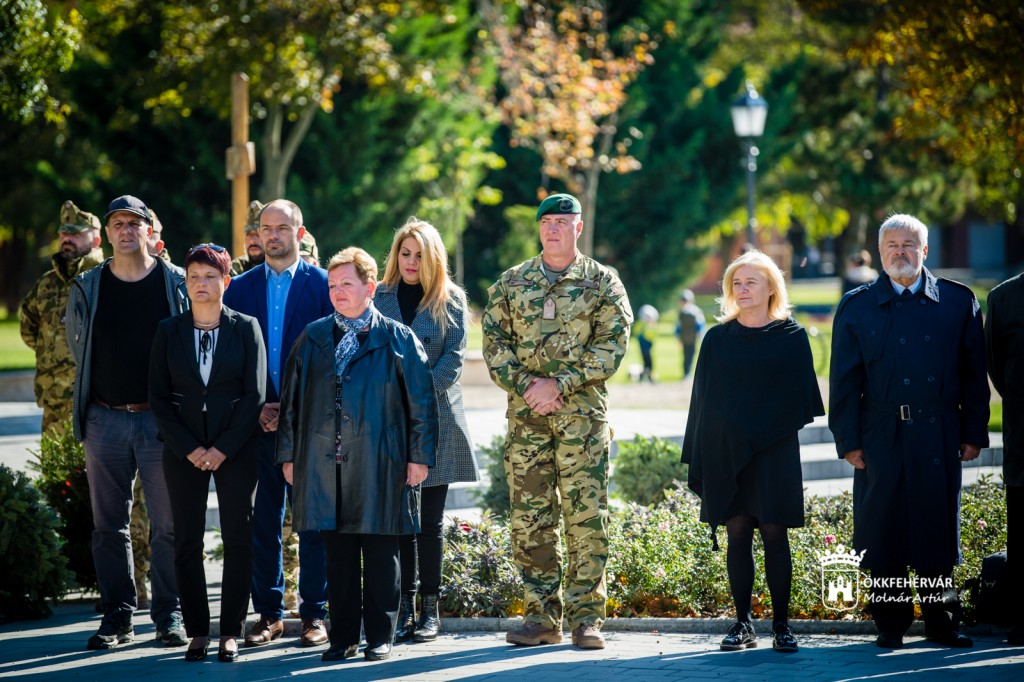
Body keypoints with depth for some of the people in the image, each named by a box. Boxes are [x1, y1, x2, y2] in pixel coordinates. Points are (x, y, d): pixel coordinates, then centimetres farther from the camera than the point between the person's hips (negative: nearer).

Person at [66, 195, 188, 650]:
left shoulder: (177, 283, 1)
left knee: (168, 523, 0)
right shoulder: (87, 288, 6)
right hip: (106, 419, 2)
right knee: (109, 525, 5)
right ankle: (117, 617, 11)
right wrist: (100, 385, 12)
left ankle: (168, 616, 8)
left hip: (162, 418, -2)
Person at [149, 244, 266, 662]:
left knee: (238, 539, -1)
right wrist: (189, 448, -8)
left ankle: (230, 633, 5)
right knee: (187, 541, 1)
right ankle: (197, 632, 7)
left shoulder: (246, 328, 1)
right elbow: (159, 396, 3)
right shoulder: (169, 331, 5)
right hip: (184, 450, 2)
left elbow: (255, 393, -3)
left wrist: (223, 448, -10)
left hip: (236, 450, -1)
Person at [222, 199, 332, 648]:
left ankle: (314, 614, 7)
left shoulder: (323, 285, 2)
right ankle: (268, 613, 11)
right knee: (262, 521, 4)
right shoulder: (240, 288, 10)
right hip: (259, 421, 2)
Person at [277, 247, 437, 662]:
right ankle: (343, 637, 13)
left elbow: (422, 402, 1)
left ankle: (380, 638, 11)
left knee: (380, 552, 3)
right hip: (324, 465, 3)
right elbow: (291, 399, 13)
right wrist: (288, 455, 9)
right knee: (337, 552, 6)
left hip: (380, 466, -3)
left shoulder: (398, 339, 2)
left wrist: (419, 455, -3)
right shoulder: (312, 339, 11)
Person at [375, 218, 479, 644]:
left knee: (430, 519, 1)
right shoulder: (378, 298, 8)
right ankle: (405, 604, 4)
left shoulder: (450, 301, 5)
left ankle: (430, 609, 5)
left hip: (436, 419, -1)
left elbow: (453, 357, -2)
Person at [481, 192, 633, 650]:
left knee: (586, 517, -5)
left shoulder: (602, 283, 4)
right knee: (529, 517, 2)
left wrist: (560, 384, -13)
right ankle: (542, 616, 9)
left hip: (582, 413, -3)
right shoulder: (511, 283, 12)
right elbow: (494, 341, 8)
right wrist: (522, 382, -10)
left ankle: (586, 617, -1)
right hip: (525, 415, 3)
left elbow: (612, 344, -5)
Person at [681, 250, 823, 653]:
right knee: (738, 534, 2)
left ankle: (781, 625, 3)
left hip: (774, 453, -2)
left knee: (774, 534, -3)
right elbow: (704, 398, 7)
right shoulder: (718, 339, 7)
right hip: (726, 452, 2)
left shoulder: (792, 337, 3)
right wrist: (698, 460, 2)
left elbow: (799, 396, 4)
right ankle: (743, 624, 8)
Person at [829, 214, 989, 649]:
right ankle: (890, 625, 12)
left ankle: (941, 622, 15)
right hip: (881, 436, 0)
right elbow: (844, 381, 4)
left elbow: (973, 374, 8)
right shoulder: (857, 308, 6)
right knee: (883, 532, 2)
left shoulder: (957, 302, 7)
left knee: (938, 529, 4)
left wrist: (973, 433, 3)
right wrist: (848, 441, -2)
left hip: (938, 436, 0)